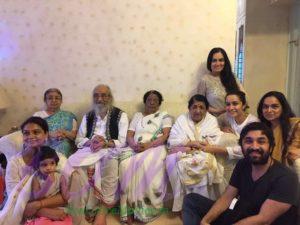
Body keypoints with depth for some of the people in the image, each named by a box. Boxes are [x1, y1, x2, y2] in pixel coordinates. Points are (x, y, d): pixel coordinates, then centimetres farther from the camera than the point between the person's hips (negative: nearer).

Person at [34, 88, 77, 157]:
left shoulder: (69, 116, 17)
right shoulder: (38, 115, 17)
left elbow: (75, 135, 8)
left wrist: (65, 133, -14)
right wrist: (51, 134, -16)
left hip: (64, 147, 1)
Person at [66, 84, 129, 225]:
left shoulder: (120, 115, 7)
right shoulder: (88, 117, 20)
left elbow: (123, 141, -2)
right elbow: (78, 140, 14)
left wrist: (106, 143, -19)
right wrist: (91, 142, -9)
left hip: (110, 151, -3)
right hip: (89, 150, 3)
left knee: (108, 165, -37)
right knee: (74, 165, -29)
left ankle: (102, 209, -23)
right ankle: (83, 212, -21)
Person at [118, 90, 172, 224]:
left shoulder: (164, 116, 13)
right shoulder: (137, 115, 22)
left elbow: (165, 136, -1)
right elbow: (129, 135, 13)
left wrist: (148, 145, -16)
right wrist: (134, 144, -11)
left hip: (155, 148, -3)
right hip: (135, 148, 3)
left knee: (147, 164, -36)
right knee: (126, 164, -30)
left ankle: (145, 208, -25)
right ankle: (129, 208, -23)